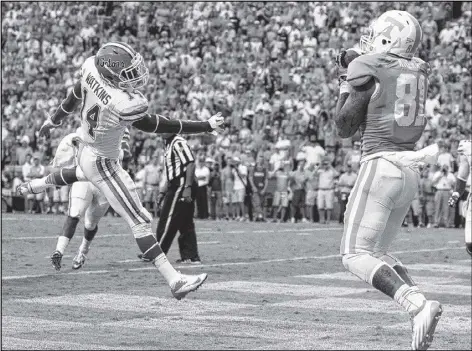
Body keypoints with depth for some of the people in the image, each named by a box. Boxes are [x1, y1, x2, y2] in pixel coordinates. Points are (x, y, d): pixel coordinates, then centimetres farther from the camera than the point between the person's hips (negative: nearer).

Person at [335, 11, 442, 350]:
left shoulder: (368, 69, -9)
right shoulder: (419, 72, 11)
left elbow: (345, 127, -3)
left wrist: (345, 82, 8)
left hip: (380, 166, -8)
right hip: (410, 172, 8)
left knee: (357, 255, -5)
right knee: (380, 251, 19)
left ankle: (419, 305, -25)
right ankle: (421, 314, 1)